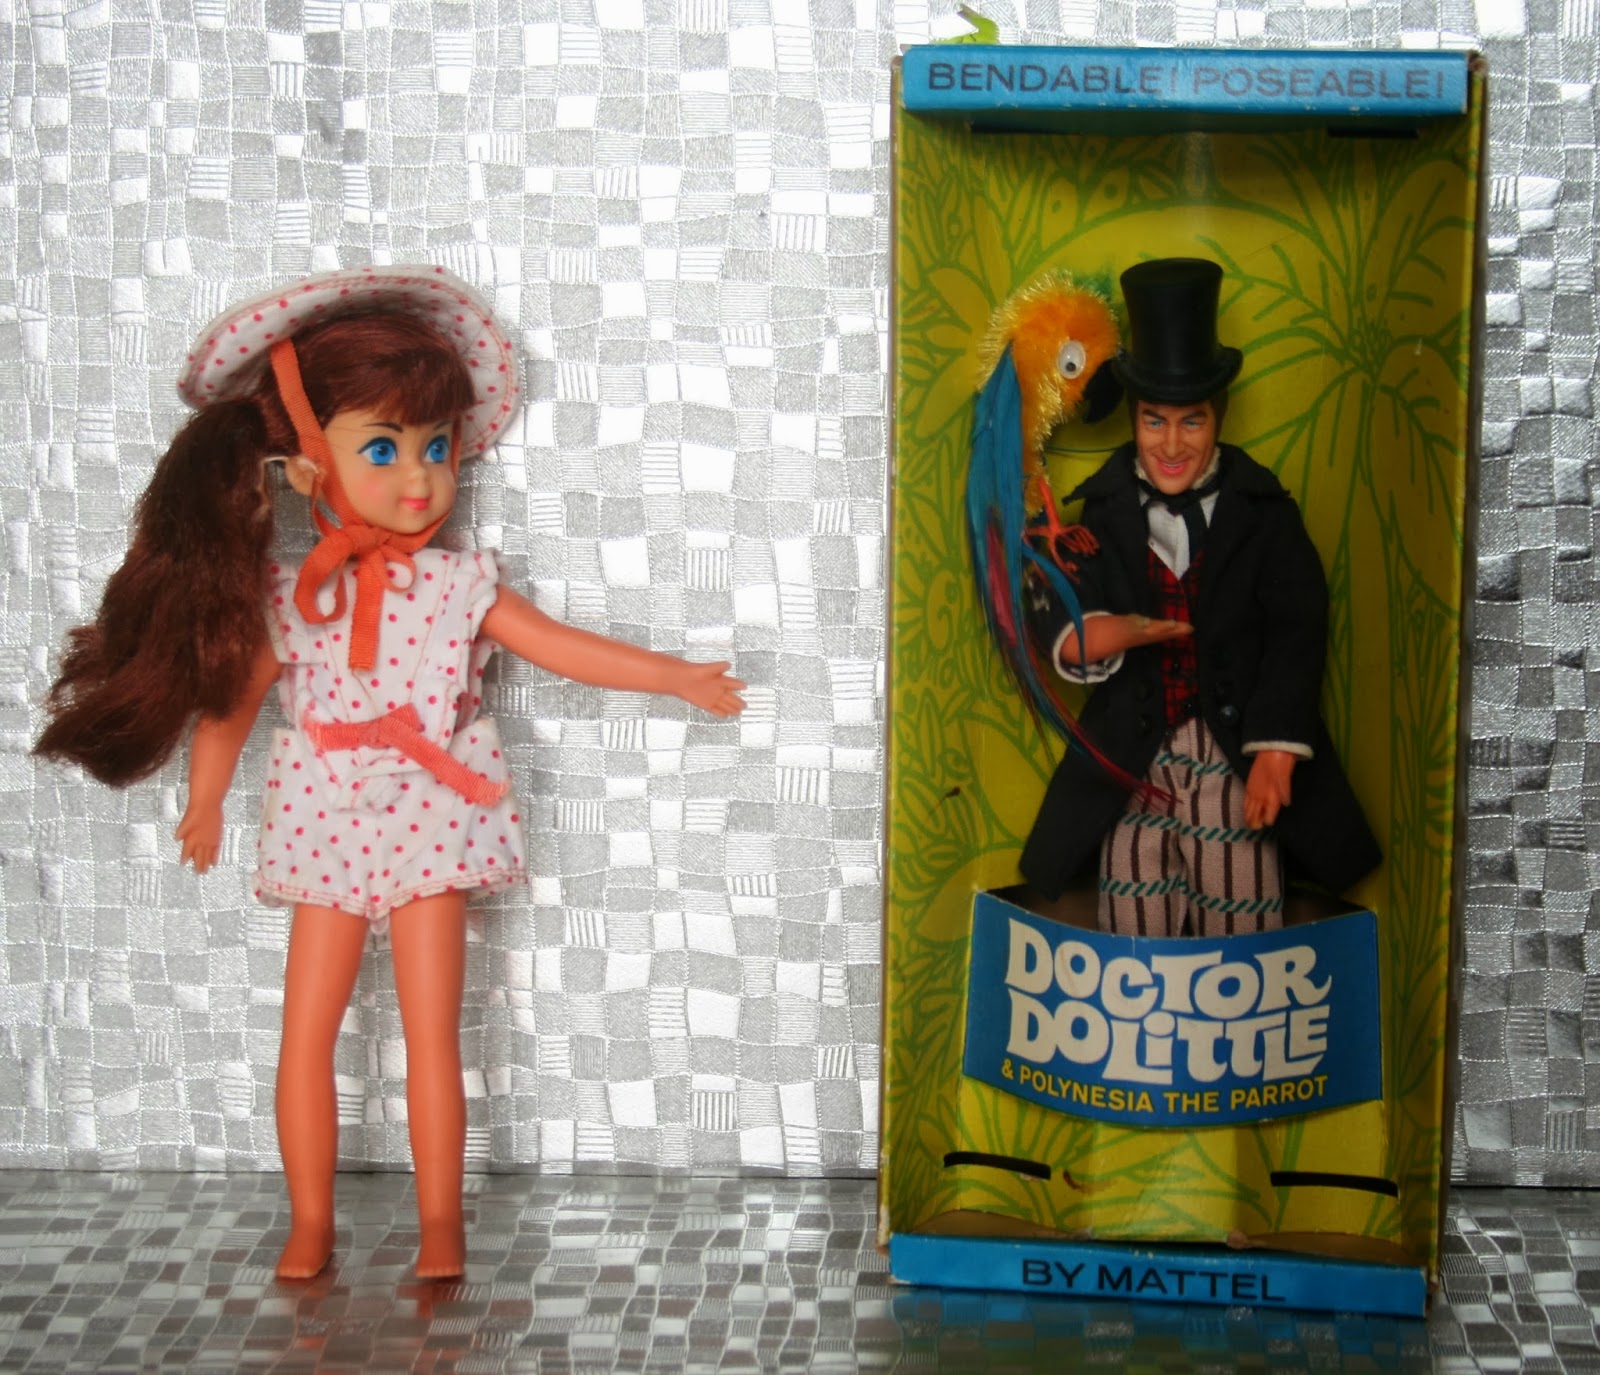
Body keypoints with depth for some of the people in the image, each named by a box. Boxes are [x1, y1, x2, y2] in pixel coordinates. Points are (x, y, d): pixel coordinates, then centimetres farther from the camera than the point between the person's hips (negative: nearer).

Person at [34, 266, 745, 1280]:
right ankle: (310, 1227, 12)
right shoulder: (284, 594, 0)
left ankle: (441, 1225, 7)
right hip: (323, 829, 1)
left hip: (431, 826, -1)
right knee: (306, 1033, 2)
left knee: (432, 1035, -2)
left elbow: (565, 648, 4)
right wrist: (206, 803, 18)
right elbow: (233, 695, 11)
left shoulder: (461, 586, -1)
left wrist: (679, 676, 3)